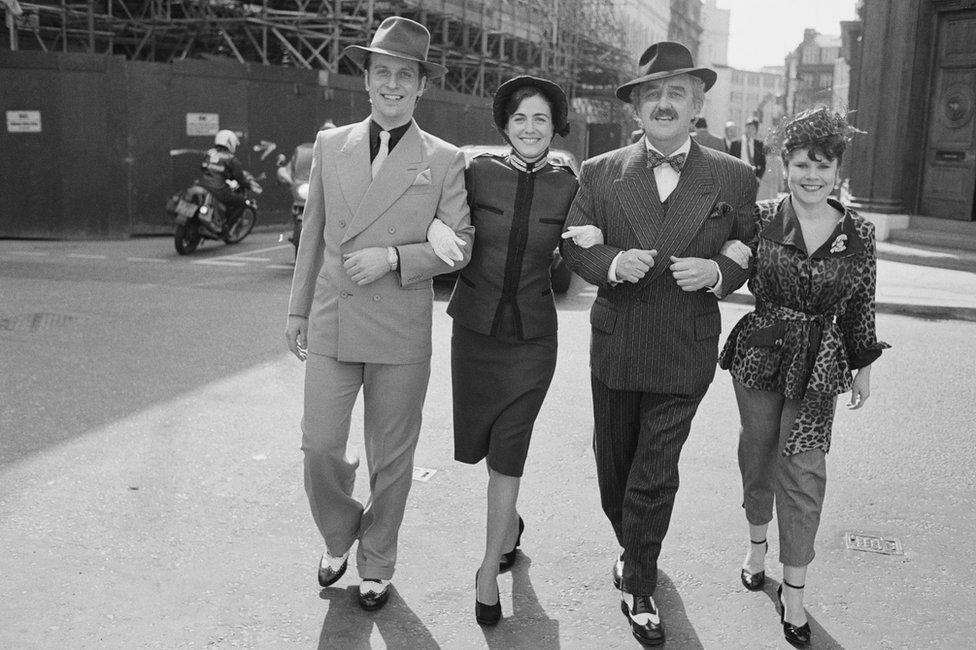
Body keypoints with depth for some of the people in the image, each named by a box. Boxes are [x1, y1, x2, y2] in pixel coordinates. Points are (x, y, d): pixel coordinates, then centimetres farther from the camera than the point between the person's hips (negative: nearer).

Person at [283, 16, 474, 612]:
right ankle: (339, 538, 31)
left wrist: (392, 257, -16)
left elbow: (459, 245, -2)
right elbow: (313, 234, 13)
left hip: (401, 335, -2)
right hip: (331, 325, 2)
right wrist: (299, 309, 14)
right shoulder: (330, 145, 8)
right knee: (320, 446, 2)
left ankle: (376, 564, 30)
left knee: (391, 458, 9)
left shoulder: (444, 160, -1)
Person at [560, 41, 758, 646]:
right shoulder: (601, 173, 0)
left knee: (654, 478, 0)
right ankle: (633, 550, 45)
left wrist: (716, 271, -16)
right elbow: (573, 245, 4)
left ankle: (639, 587, 21)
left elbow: (753, 256, 6)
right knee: (614, 466, 18)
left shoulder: (734, 179, -2)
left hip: (685, 355, -2)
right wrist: (612, 262, -17)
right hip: (615, 350, 2)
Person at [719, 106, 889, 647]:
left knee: (804, 471, -2)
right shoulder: (760, 219, -7)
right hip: (760, 353, 0)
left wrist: (863, 368, 13)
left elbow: (860, 307, 6)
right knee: (758, 455, 14)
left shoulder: (859, 235, -2)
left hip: (819, 367, 0)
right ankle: (757, 542, 40)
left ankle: (794, 589, 10)